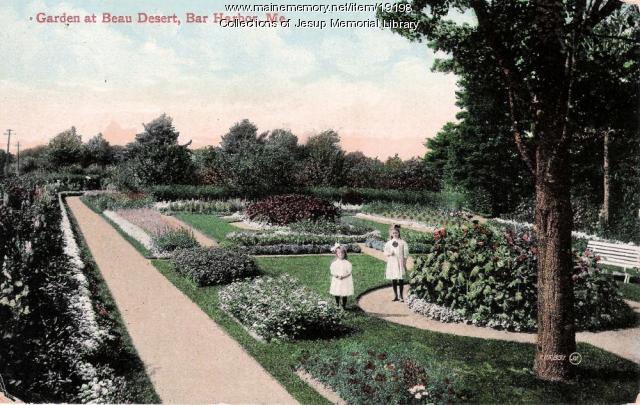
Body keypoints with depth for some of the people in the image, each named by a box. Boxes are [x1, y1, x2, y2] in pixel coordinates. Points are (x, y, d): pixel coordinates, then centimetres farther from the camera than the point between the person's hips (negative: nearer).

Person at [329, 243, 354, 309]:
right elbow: (332, 271, 1)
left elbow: (349, 272, -6)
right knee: (336, 293, 7)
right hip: (336, 281, 2)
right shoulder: (334, 263, -1)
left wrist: (343, 276, -21)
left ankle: (344, 305, 17)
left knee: (344, 294, 2)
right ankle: (337, 304, 28)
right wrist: (335, 275, -19)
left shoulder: (347, 263, -7)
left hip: (345, 281, -2)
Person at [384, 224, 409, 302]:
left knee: (400, 279, -4)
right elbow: (385, 252, 11)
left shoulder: (403, 243, -1)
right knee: (393, 280, 6)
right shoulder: (388, 243, 8)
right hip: (391, 263, 3)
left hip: (400, 263, -3)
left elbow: (405, 254, 0)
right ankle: (395, 296, 16)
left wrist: (404, 263, -3)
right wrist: (389, 253, -11)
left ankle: (401, 296, 3)